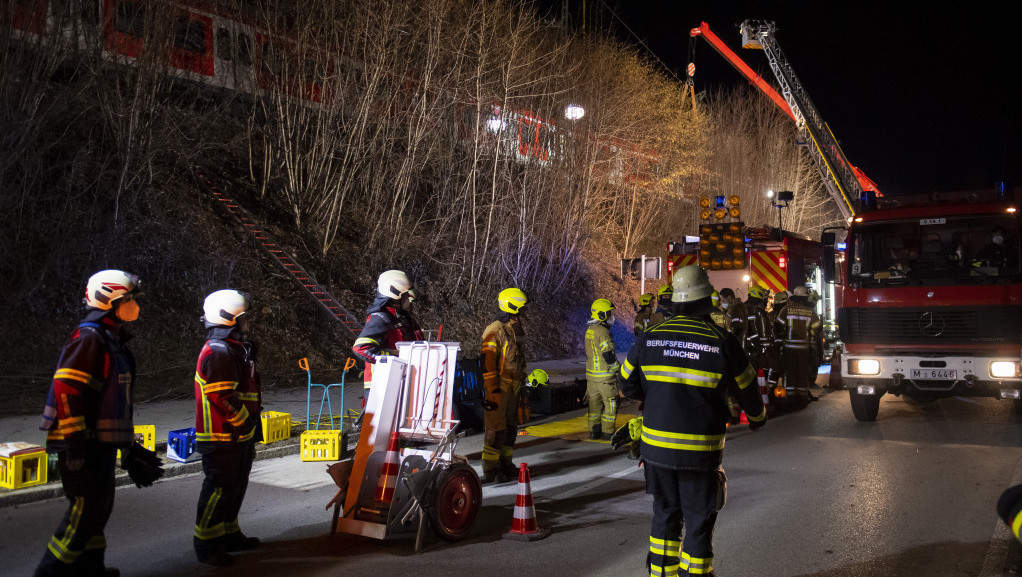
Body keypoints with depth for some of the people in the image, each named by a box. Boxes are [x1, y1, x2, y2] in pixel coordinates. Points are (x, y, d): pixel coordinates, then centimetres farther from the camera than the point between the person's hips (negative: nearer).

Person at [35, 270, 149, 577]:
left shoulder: (113, 339, 16)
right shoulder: (88, 338, -16)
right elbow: (66, 391, -23)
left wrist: (127, 442, 24)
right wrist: (73, 447, -24)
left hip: (102, 442, 10)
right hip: (84, 445, -10)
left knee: (100, 506, 17)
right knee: (85, 509, -7)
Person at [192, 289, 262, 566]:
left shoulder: (235, 349, 16)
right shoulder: (218, 352, -19)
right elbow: (222, 397, -26)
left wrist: (251, 428, 23)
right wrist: (246, 421, -17)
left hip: (239, 437, 11)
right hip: (222, 439, -11)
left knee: (236, 486, 18)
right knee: (220, 488, -3)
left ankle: (228, 535, 30)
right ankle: (206, 544, 7)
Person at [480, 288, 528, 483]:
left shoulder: (517, 330, 15)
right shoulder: (495, 331, -15)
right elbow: (487, 363, -19)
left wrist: (521, 382, 23)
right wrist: (491, 390, -21)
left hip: (513, 387, 9)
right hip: (498, 388, -9)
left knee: (510, 427, 14)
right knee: (496, 428, -6)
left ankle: (505, 465, 25)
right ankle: (490, 470, 1)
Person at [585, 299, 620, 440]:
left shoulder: (589, 331, 9)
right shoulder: (602, 331, -19)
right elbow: (609, 355, -20)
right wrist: (619, 369, -6)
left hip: (591, 374, 8)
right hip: (605, 376, -8)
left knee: (594, 403, 13)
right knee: (610, 404, 3)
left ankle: (593, 431, 18)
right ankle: (607, 432, 8)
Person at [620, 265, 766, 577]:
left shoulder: (650, 338, -1)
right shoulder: (723, 342, -9)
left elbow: (628, 385, 9)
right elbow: (748, 391, 3)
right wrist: (757, 417, 24)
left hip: (656, 446, 3)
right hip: (700, 451, -3)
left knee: (665, 515, 19)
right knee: (699, 521, 9)